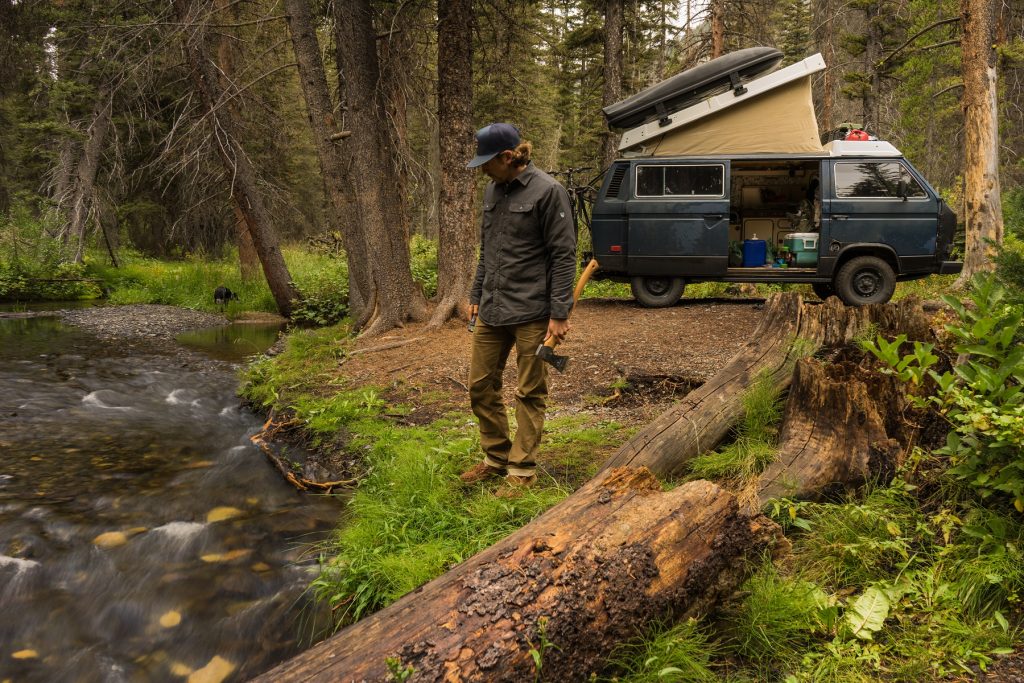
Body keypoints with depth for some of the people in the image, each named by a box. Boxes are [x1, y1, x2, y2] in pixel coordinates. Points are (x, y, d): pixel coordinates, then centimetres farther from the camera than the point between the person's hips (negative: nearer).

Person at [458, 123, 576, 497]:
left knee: (529, 393, 4)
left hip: (531, 311, -7)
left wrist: (559, 313, -15)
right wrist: (476, 295, 20)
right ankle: (496, 457, 29)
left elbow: (564, 255, -12)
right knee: (481, 385, 12)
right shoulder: (493, 190, 10)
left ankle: (522, 469, 16)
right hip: (492, 309, 8)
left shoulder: (547, 191, -11)